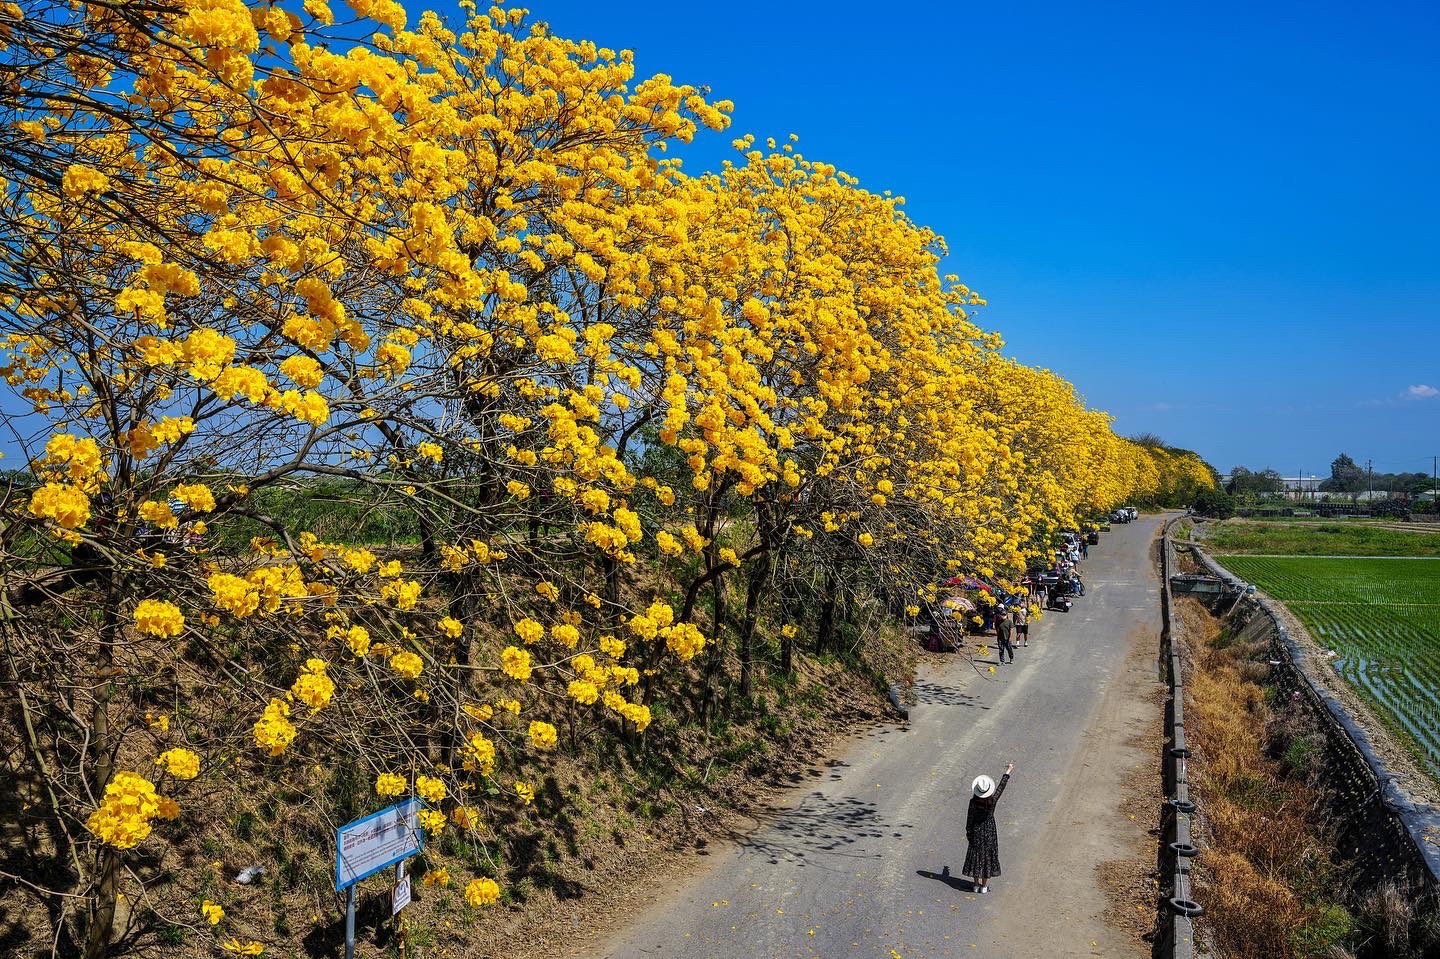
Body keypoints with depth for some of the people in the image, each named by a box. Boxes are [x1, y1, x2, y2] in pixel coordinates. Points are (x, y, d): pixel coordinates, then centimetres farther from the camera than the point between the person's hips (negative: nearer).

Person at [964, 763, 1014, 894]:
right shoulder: (993, 800, -16)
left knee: (976, 855, 11)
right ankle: (984, 886, 16)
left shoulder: (973, 801, -18)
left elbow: (969, 818, -10)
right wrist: (1007, 772, 11)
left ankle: (976, 884, 18)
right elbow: (1001, 786, -2)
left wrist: (968, 832, 4)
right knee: (988, 856, 10)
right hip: (989, 830, 0)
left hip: (976, 830, 0)